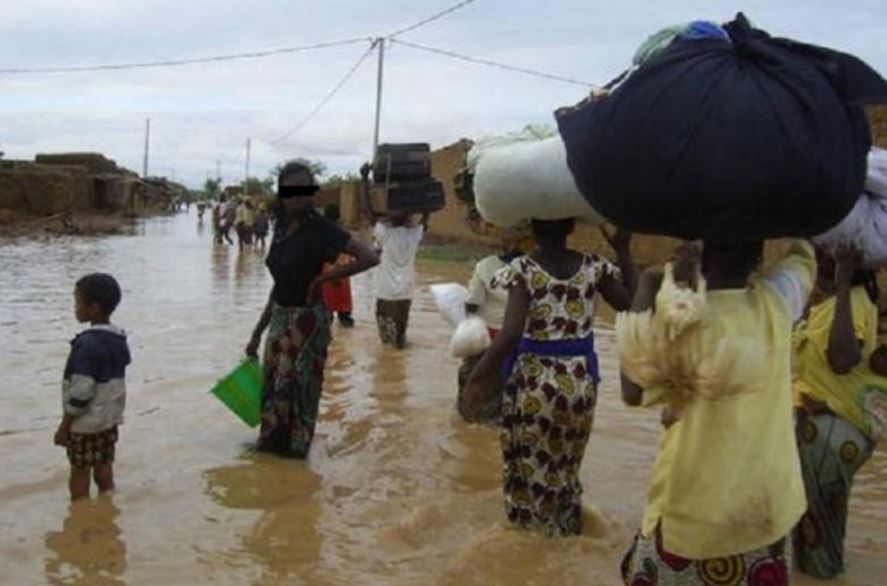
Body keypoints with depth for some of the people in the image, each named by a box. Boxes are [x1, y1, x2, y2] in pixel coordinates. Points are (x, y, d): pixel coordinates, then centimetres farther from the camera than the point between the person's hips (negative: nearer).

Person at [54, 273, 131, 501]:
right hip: (110, 418, 8)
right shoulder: (119, 340, 4)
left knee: (79, 476, 4)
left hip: (85, 423, -8)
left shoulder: (88, 344, -21)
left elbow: (81, 391, -21)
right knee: (104, 470, 14)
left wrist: (64, 425, -13)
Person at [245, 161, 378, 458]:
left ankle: (295, 446, 22)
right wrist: (258, 331, 15)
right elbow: (280, 284, 13)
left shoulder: (319, 228, -16)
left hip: (307, 319, -7)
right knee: (273, 384, 17)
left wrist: (323, 278, -18)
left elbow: (369, 257, -25)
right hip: (280, 317, 7)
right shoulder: (281, 227, 5)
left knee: (298, 387, 4)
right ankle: (271, 444, 35)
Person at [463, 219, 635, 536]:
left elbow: (510, 334, -23)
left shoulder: (522, 270, -15)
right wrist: (623, 250, 8)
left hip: (533, 379, -3)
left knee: (530, 464, 16)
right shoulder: (593, 266, -5)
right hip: (580, 379, 4)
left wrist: (482, 374, -12)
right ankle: (566, 529, 38)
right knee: (567, 463, 24)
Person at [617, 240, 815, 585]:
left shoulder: (686, 320, -21)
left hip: (697, 509, -4)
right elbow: (803, 258, 16)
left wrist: (647, 289, -12)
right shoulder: (776, 302, -6)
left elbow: (633, 392, -11)